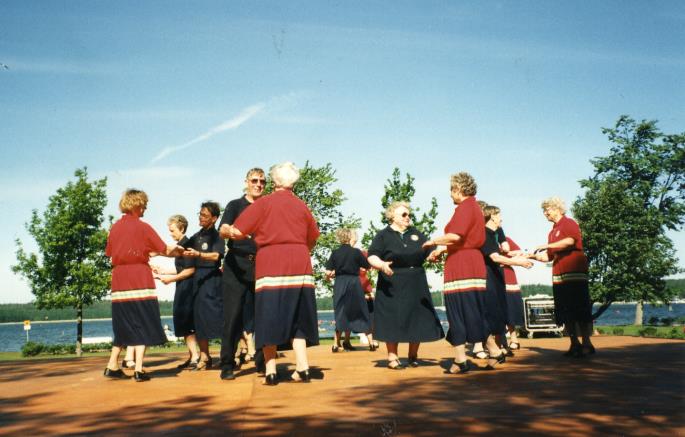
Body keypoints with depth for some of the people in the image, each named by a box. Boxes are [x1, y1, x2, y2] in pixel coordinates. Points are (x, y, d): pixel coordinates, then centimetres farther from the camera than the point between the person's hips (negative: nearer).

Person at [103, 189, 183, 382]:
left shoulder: (115, 227, 9)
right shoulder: (142, 227, -6)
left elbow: (111, 253, 17)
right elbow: (166, 250, -5)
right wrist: (178, 250, 16)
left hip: (119, 282, 6)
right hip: (139, 280, -5)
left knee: (123, 325, 16)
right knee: (142, 325, 0)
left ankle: (112, 366, 18)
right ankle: (138, 370, -4)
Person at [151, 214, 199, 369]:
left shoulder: (186, 244, -13)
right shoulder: (181, 245, 14)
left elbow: (190, 270, -19)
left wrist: (171, 279, -13)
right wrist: (163, 271, 16)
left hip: (186, 288, -10)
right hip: (183, 288, 10)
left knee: (185, 323, -7)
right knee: (185, 324, 12)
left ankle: (195, 357, -5)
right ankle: (192, 357, 17)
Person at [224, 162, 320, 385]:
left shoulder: (263, 203, 0)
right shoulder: (301, 206, 11)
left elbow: (237, 232, -4)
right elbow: (312, 239, 18)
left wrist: (226, 231, 17)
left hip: (271, 266, -3)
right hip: (300, 266, 3)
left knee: (269, 319, 3)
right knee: (297, 318, 11)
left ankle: (271, 371, 1)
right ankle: (302, 368, 8)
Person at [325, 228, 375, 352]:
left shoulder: (335, 253, 0)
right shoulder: (356, 252, -6)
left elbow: (328, 273, -5)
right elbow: (368, 266, 5)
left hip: (339, 285, 2)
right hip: (354, 284, -2)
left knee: (341, 313, 12)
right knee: (362, 314, 9)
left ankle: (336, 343, 6)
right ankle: (371, 342, 12)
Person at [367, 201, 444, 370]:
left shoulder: (416, 234, 13)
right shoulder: (383, 235, 0)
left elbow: (430, 251, 13)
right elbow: (372, 256, -8)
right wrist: (381, 264, -28)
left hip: (416, 285, 4)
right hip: (392, 285, -4)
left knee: (417, 319, 5)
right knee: (393, 320, -2)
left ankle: (413, 355, 19)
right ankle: (392, 357, 7)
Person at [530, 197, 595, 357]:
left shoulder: (569, 223, -1)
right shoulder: (552, 232, 21)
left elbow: (571, 241, -22)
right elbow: (549, 257, 23)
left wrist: (547, 245, -22)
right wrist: (532, 256, 11)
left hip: (575, 273, -8)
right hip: (559, 276, 8)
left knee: (580, 310, -7)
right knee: (565, 313, 4)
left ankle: (586, 344, -4)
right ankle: (574, 344, 9)